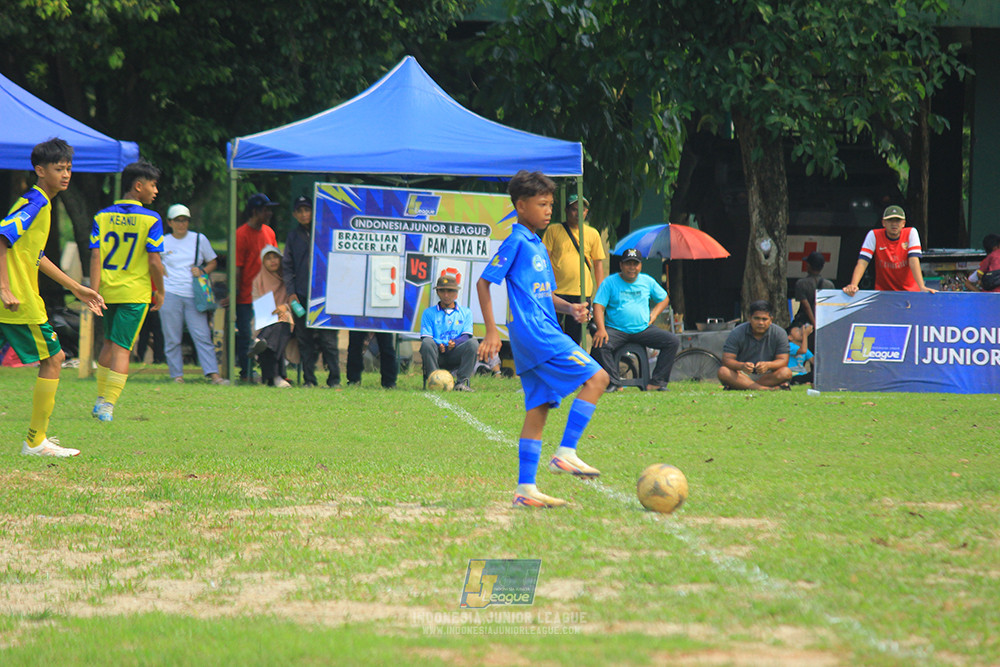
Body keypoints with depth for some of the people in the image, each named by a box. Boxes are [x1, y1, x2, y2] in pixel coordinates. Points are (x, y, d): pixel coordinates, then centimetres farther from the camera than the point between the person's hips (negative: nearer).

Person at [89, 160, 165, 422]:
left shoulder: (102, 217, 3)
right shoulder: (150, 219, -8)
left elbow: (95, 256, -3)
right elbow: (154, 261, -11)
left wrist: (94, 291, -5)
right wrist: (160, 292, 1)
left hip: (107, 290, 4)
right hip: (135, 292, -4)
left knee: (109, 342, 21)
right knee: (122, 348, -2)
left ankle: (101, 400, 24)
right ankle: (108, 405, -9)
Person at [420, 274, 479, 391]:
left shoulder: (465, 312, 19)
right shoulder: (429, 313, 16)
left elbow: (467, 336, 5)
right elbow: (425, 337, 2)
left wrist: (455, 343, -17)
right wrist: (439, 346, -19)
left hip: (455, 355, 1)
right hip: (437, 355, -1)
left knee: (473, 342, -27)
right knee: (427, 343, -33)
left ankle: (461, 382, -31)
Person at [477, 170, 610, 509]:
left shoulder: (537, 245, 20)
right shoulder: (516, 242, -7)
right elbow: (484, 282, -9)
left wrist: (570, 307, 9)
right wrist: (492, 331, -14)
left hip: (544, 334, 9)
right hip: (534, 332, -9)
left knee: (537, 410, 7)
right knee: (596, 377, -13)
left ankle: (526, 488, 6)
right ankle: (566, 453, -14)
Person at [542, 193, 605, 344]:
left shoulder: (593, 234, 10)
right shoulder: (553, 231, 3)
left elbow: (598, 263, 13)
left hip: (582, 292, 2)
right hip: (557, 291, -2)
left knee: (575, 336, 5)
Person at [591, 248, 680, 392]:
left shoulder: (647, 281, 13)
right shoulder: (610, 282, 2)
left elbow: (664, 299, 25)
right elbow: (598, 306, -6)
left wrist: (653, 314, 6)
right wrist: (601, 329, -22)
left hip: (643, 329, 3)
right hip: (616, 330, -3)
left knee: (673, 342, -16)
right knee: (600, 345, -34)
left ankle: (657, 382, -13)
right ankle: (614, 383, -25)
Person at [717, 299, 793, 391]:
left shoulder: (779, 333, -3)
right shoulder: (737, 333, -6)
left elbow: (783, 361, -9)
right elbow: (727, 360, -12)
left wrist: (768, 365, -32)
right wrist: (742, 366, -35)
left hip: (768, 375, 1)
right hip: (743, 374, -1)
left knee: (786, 372, -30)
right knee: (723, 372, -31)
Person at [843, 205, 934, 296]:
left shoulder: (911, 233, -4)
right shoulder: (874, 235, -5)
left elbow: (914, 261, -15)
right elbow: (862, 263, -13)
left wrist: (922, 287, -30)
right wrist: (853, 285, -31)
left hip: (909, 291, 0)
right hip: (883, 291, 0)